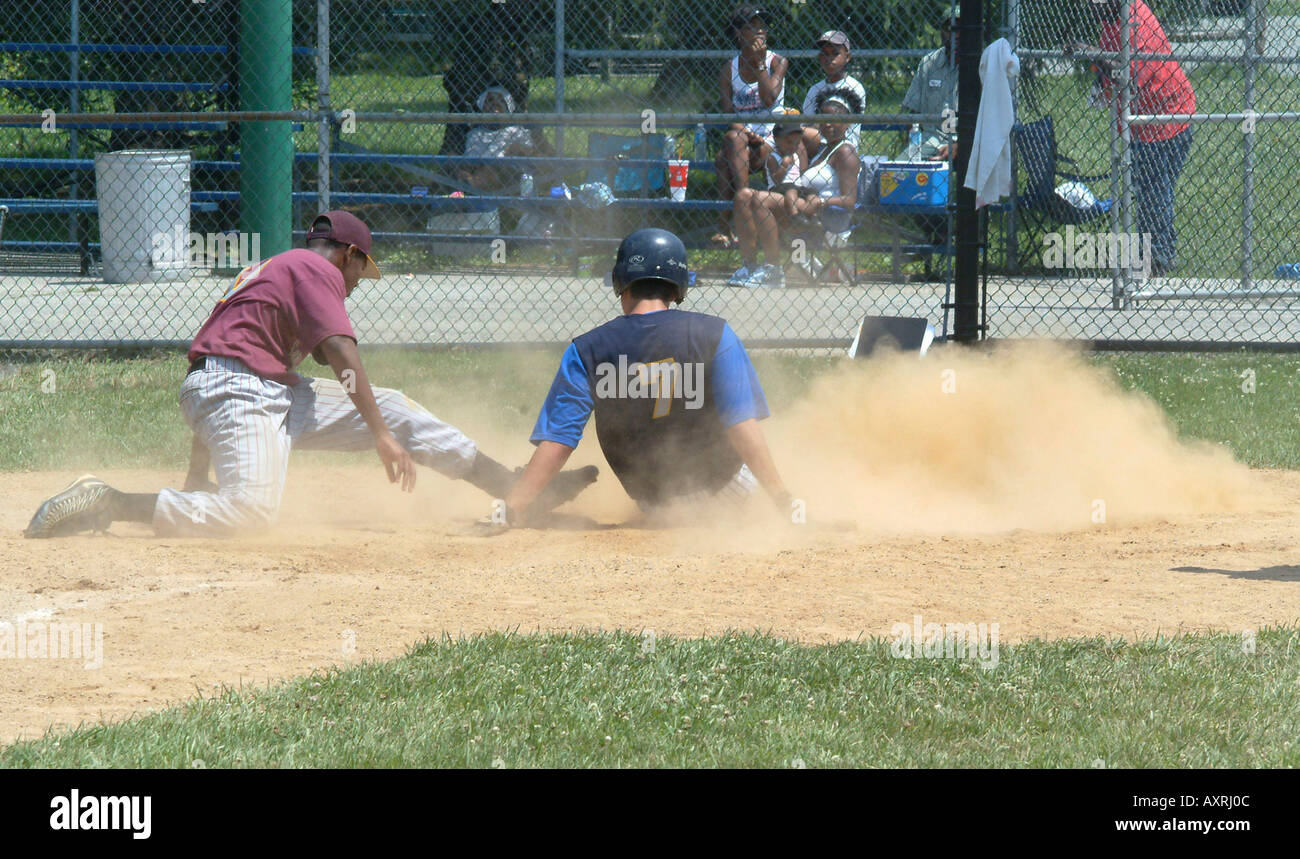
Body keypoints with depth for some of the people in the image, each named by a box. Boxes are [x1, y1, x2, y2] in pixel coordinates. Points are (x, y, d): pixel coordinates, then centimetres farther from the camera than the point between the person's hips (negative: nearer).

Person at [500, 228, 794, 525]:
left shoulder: (585, 351, -12)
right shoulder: (714, 334, -15)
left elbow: (555, 442, -16)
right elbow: (741, 424, -21)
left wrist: (512, 510, -16)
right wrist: (782, 500, -22)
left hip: (652, 502, 2)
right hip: (720, 485, -2)